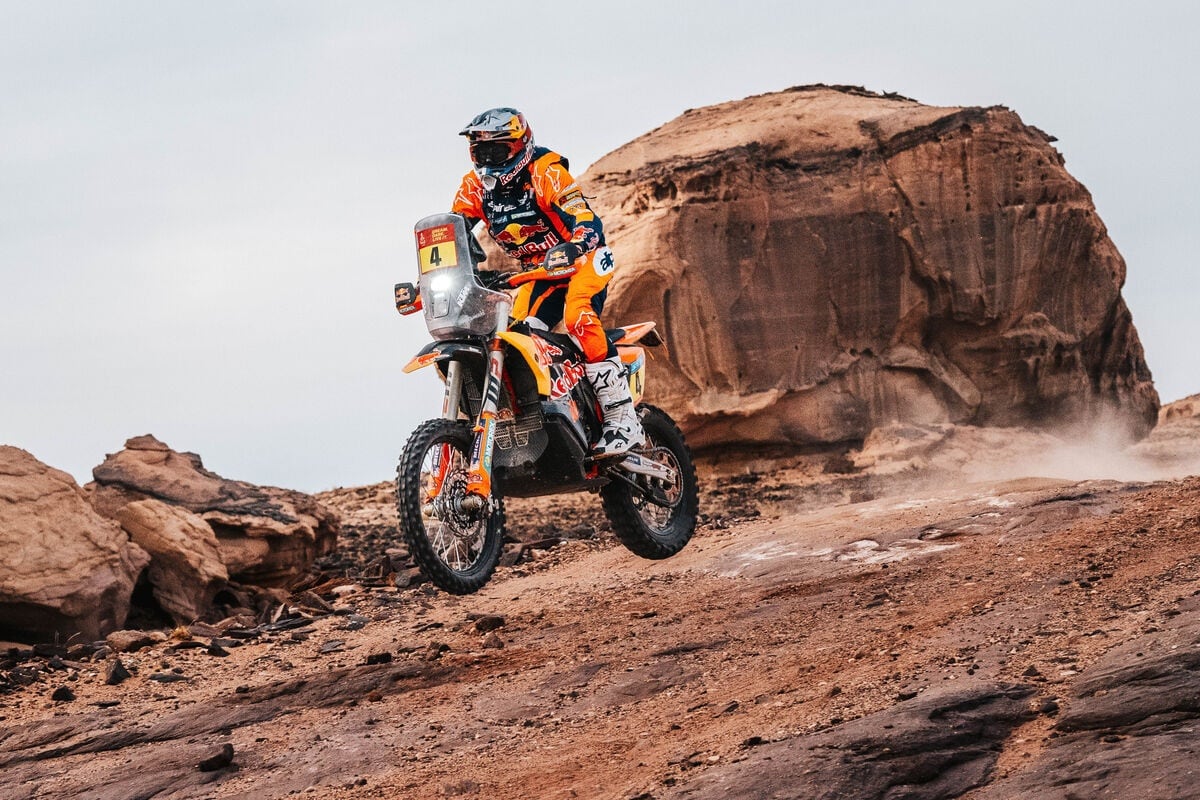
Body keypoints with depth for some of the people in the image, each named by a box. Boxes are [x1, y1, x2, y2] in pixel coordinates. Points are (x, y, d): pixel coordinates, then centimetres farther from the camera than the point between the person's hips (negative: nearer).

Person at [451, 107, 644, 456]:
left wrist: (572, 248, -50)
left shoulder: (544, 171, -19)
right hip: (538, 270, 7)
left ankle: (623, 418, -33)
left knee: (578, 317, -31)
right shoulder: (474, 187, 0)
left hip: (582, 257, -7)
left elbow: (587, 221, -29)